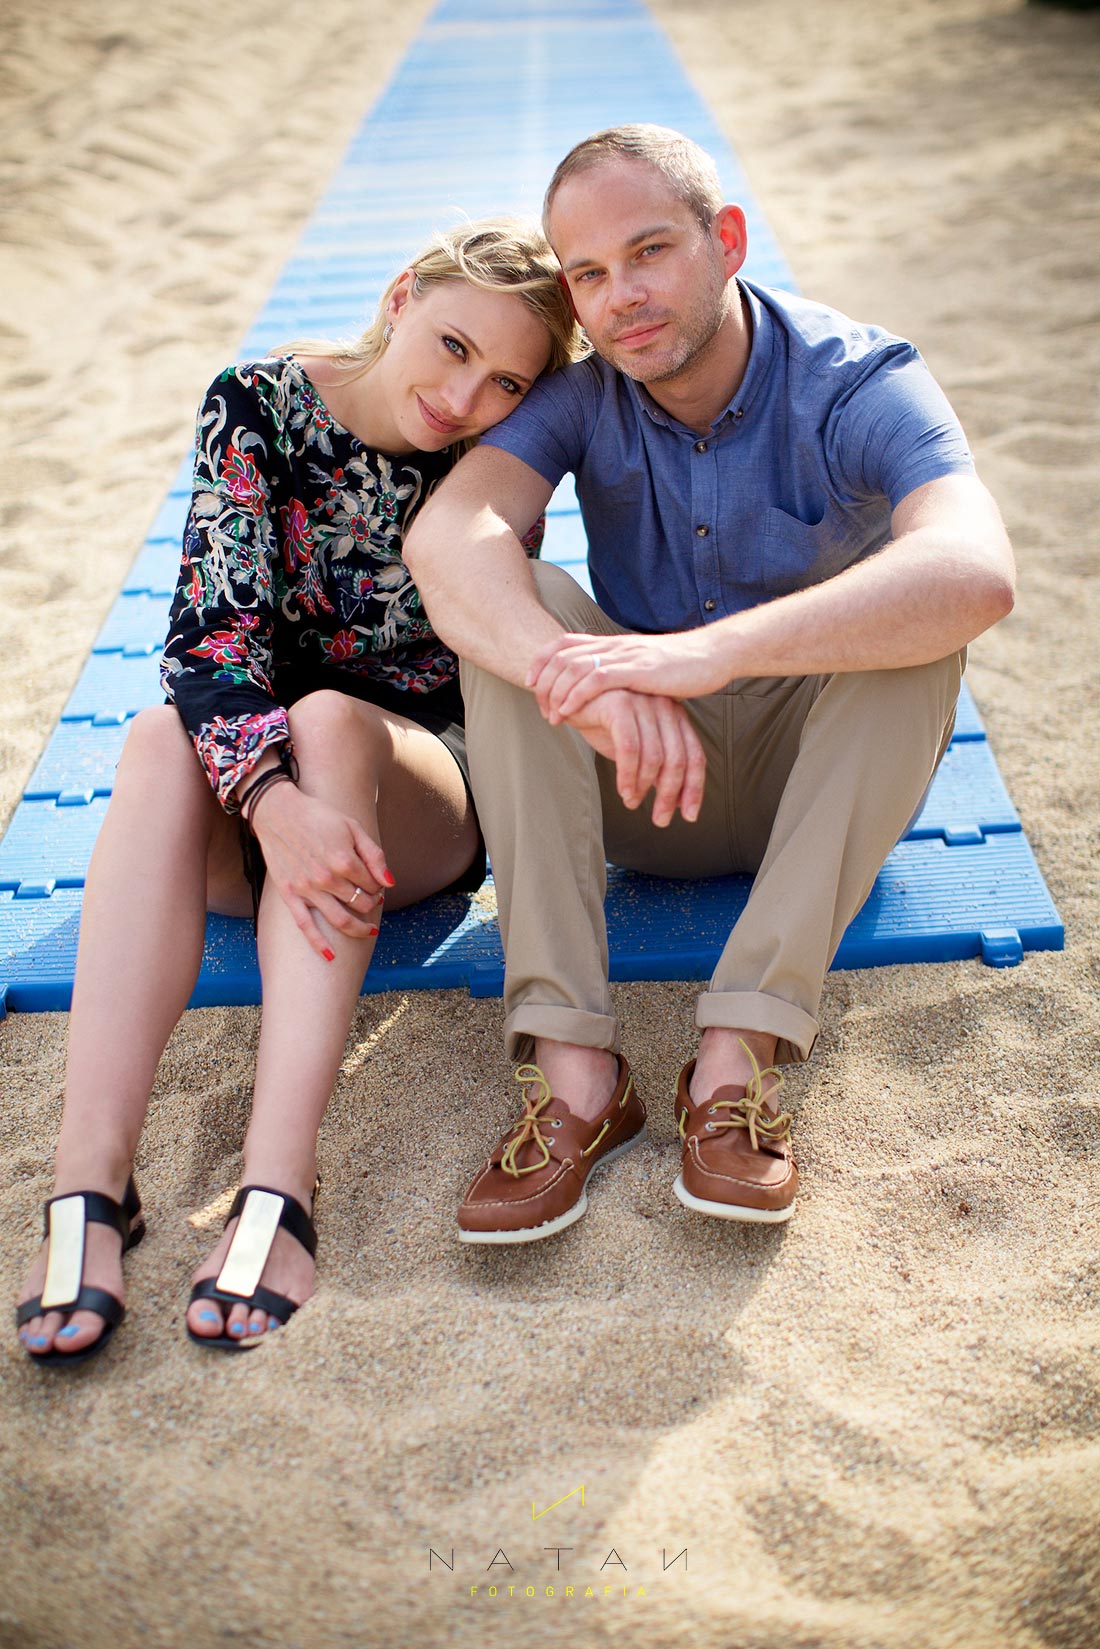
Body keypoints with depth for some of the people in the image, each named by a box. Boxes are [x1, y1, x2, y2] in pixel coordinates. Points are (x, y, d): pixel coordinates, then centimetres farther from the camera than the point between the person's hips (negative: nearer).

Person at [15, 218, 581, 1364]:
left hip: (427, 800, -1)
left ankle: (277, 1182, -42)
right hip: (242, 810, 1)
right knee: (162, 739, -30)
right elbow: (210, 633, -20)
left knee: (329, 721, -32)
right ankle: (90, 1174, -38)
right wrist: (276, 805, -37)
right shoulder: (258, 407, -8)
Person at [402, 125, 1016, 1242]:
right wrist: (587, 680, -47)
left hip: (816, 782, -2)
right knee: (511, 605, -23)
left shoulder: (858, 384, -16)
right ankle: (573, 1065, -31)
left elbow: (976, 572, -37)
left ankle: (738, 1052, -34)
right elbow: (445, 539, -28)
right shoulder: (578, 392, -8)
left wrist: (713, 652, -49)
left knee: (915, 620, -29)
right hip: (638, 785, 2)